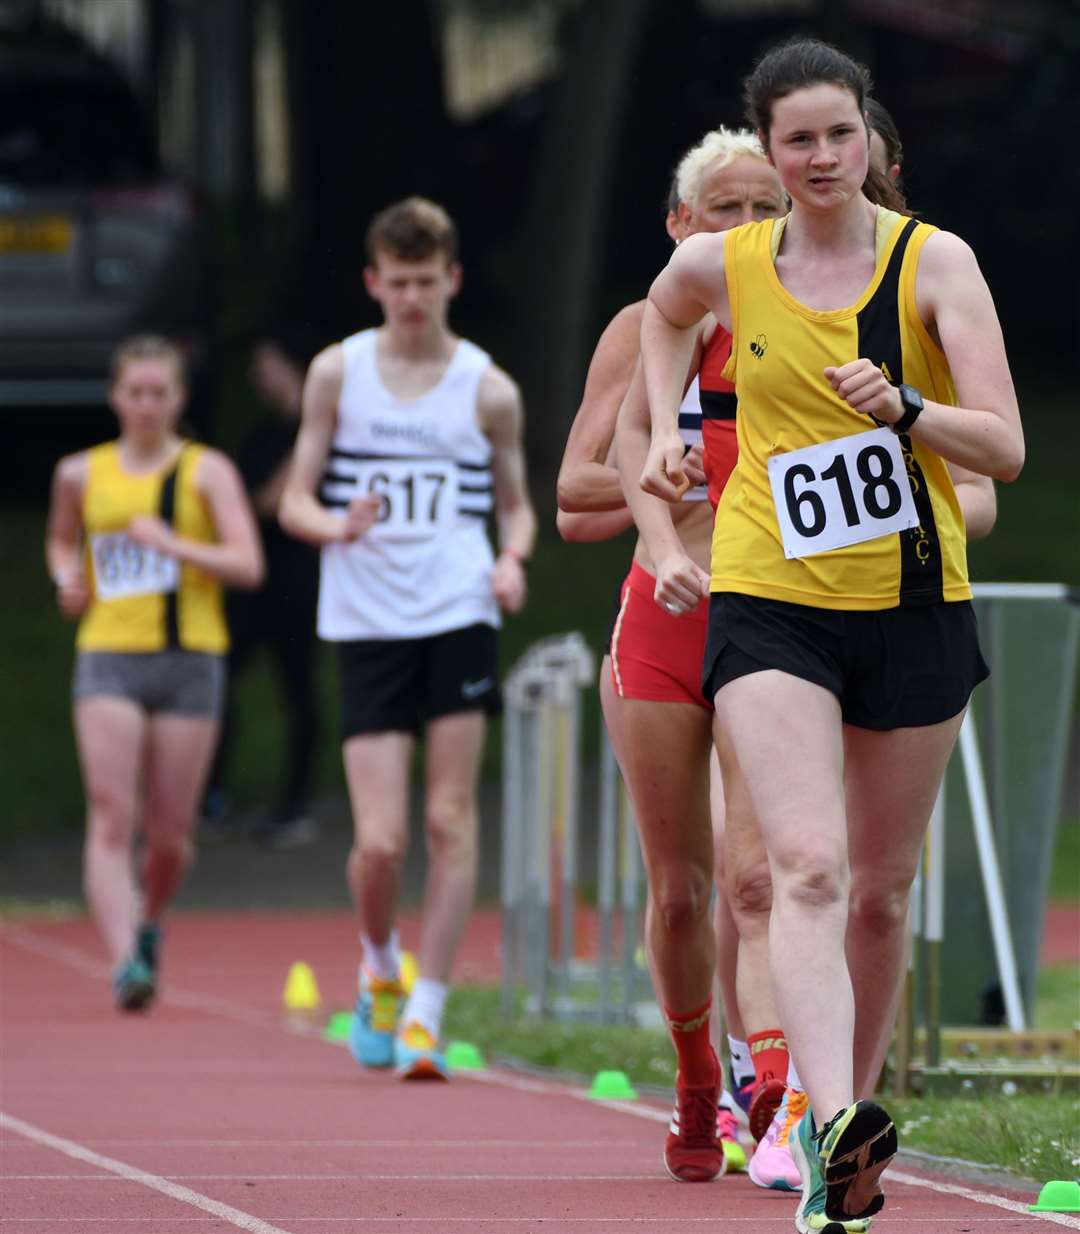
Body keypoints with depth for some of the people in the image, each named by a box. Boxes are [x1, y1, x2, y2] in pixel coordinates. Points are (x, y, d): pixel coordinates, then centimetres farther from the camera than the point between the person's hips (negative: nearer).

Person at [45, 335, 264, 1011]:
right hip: (107, 657, 1)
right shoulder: (82, 473, 9)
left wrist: (173, 546, -21)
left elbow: (248, 565, -8)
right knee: (111, 820, -15)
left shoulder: (207, 471, 1)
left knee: (169, 833, 5)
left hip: (189, 658, -1)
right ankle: (125, 961, -23)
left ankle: (150, 923, 35)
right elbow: (62, 540, 29)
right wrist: (68, 579, 7)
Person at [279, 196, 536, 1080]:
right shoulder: (337, 373, 5)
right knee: (379, 841, -6)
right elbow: (295, 501, 8)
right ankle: (379, 968, 24)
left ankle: (427, 1011, 3)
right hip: (367, 627, 0)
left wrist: (513, 557, -7)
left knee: (451, 819, -5)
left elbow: (516, 504, 15)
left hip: (460, 617, 0)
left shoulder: (489, 391, 5)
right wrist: (337, 525, -14)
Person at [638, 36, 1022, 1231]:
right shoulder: (723, 266, 1)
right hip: (768, 605, 0)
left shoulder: (934, 262, -6)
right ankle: (834, 1123, -36)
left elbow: (1004, 447, -13)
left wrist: (902, 410, -30)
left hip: (913, 606, 0)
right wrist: (665, 428, 15)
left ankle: (837, 1130, 25)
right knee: (807, 868, -20)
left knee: (880, 889, 9)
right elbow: (665, 315, 28)